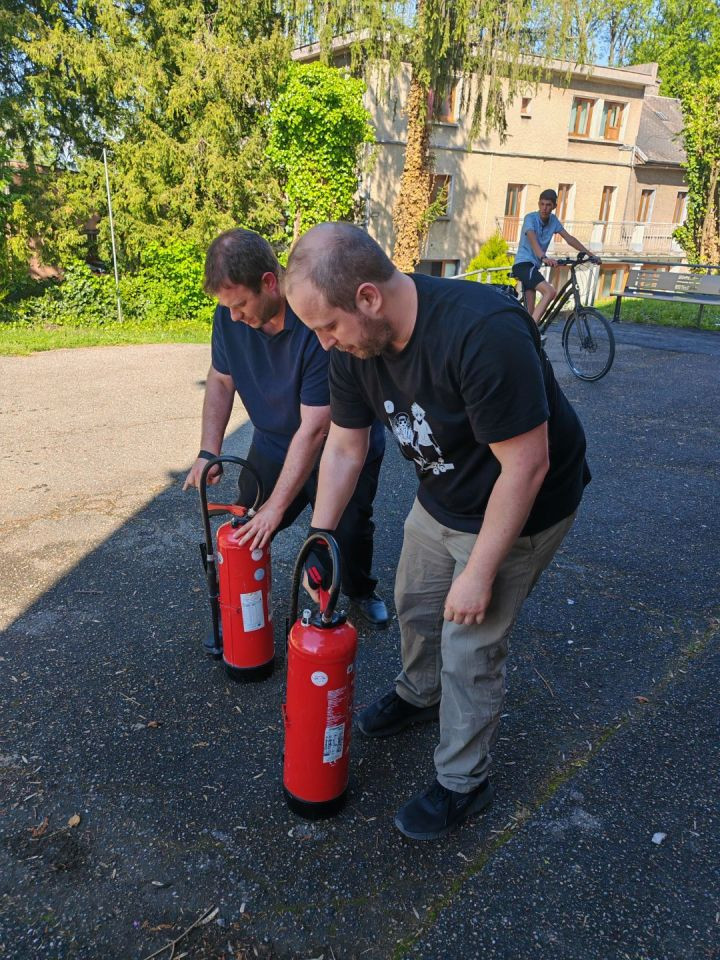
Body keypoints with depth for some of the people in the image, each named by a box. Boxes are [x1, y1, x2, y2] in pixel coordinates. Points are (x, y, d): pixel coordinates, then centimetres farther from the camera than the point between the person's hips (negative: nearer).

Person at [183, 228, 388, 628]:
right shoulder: (230, 316, -16)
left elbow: (314, 428, -33)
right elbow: (221, 380, 1)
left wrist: (276, 507, -30)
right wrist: (209, 451, -8)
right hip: (273, 443, 4)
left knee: (349, 531, 7)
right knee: (244, 529, 3)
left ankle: (361, 591, 38)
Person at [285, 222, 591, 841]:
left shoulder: (482, 333, -38)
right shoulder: (354, 343, -13)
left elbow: (526, 466, -32)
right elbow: (344, 447, -2)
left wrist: (479, 571, -24)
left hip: (517, 510, -7)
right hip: (440, 499, 7)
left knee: (469, 649, 1)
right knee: (414, 604, 22)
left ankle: (463, 784, 26)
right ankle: (419, 695, 53)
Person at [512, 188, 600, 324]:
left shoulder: (553, 220, 8)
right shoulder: (530, 218, -11)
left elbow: (569, 238, 9)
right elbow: (532, 240, -29)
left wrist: (591, 255, 3)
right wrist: (544, 258, -47)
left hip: (533, 266, 8)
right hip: (523, 264, -8)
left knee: (530, 311, 4)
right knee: (550, 291, -26)